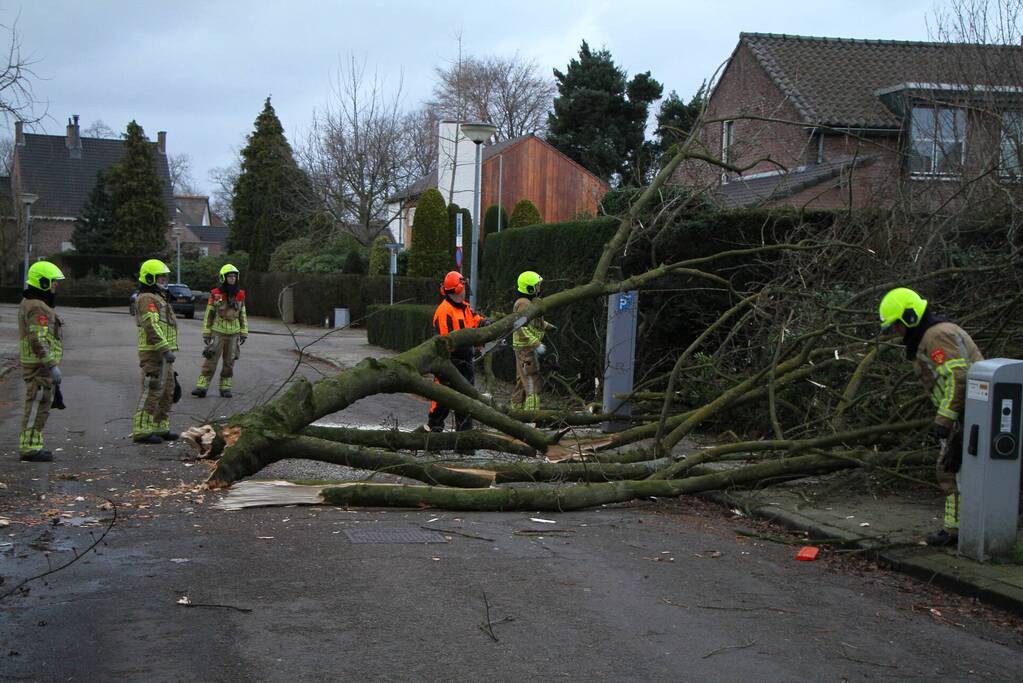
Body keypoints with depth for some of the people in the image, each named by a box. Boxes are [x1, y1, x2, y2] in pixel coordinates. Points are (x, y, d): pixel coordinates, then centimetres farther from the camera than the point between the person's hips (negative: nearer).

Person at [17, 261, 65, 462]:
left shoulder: (29, 303, 16)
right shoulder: (38, 307, -17)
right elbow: (39, 340, -25)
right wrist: (52, 365, -24)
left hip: (34, 363, 10)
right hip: (40, 365, -10)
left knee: (38, 406, 14)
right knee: (37, 407, -6)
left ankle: (31, 446, 19)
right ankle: (29, 448, -3)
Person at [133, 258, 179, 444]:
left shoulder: (157, 298, 20)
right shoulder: (147, 299, -14)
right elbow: (151, 327, -25)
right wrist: (166, 350, -29)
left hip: (162, 354, 10)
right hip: (154, 354, -10)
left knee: (167, 392, 14)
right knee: (152, 391, -10)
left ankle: (160, 428, 20)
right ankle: (141, 431, -8)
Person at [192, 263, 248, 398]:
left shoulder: (240, 295, 5)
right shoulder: (216, 294, -5)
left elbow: (243, 315, 12)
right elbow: (208, 315, 0)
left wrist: (244, 333, 7)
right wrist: (206, 333, -3)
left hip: (233, 334, 3)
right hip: (218, 333, -3)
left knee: (229, 362, 7)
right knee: (210, 360, -7)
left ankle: (225, 388, 14)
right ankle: (201, 387, -7)